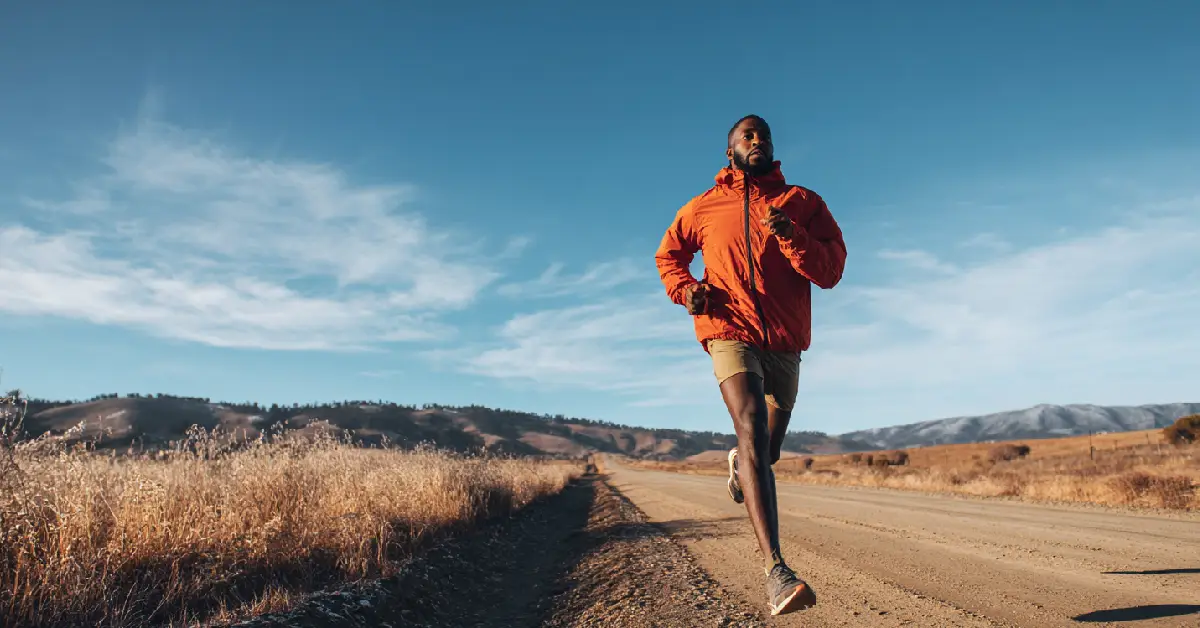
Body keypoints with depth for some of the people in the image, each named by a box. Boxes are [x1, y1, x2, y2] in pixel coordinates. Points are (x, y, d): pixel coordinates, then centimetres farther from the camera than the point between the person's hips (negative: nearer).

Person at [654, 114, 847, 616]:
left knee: (767, 450, 15)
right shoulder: (703, 208, 7)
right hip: (730, 333, -2)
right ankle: (775, 570, -31)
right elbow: (668, 256, 21)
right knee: (752, 431, -25)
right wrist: (685, 290, 0)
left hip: (785, 343, 3)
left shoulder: (803, 202, 7)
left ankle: (738, 463, 54)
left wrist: (790, 235, -21)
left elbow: (831, 271, -3)